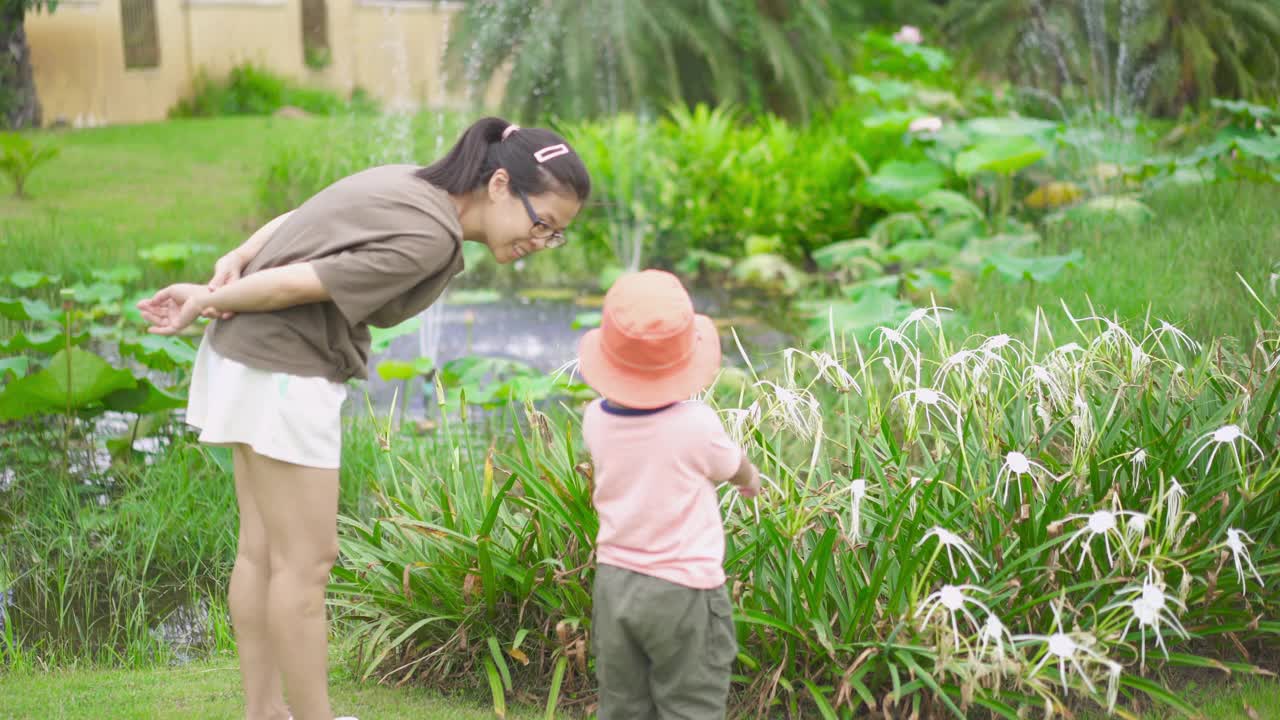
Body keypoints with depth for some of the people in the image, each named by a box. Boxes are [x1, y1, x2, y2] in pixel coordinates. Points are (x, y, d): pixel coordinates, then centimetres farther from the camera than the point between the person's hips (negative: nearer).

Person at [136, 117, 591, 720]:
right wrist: (204, 302, -9)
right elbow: (298, 284, -22)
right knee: (306, 561, -1)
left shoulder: (413, 186, 6)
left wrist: (238, 259, -5)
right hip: (281, 370, -10)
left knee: (264, 549, 15)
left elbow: (301, 220, 9)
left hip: (255, 359, 10)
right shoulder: (429, 239, -24)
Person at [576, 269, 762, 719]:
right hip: (682, 590, -5)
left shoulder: (596, 420, -5)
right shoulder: (696, 424, -18)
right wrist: (752, 478, 28)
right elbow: (735, 469, 3)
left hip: (614, 583, 5)